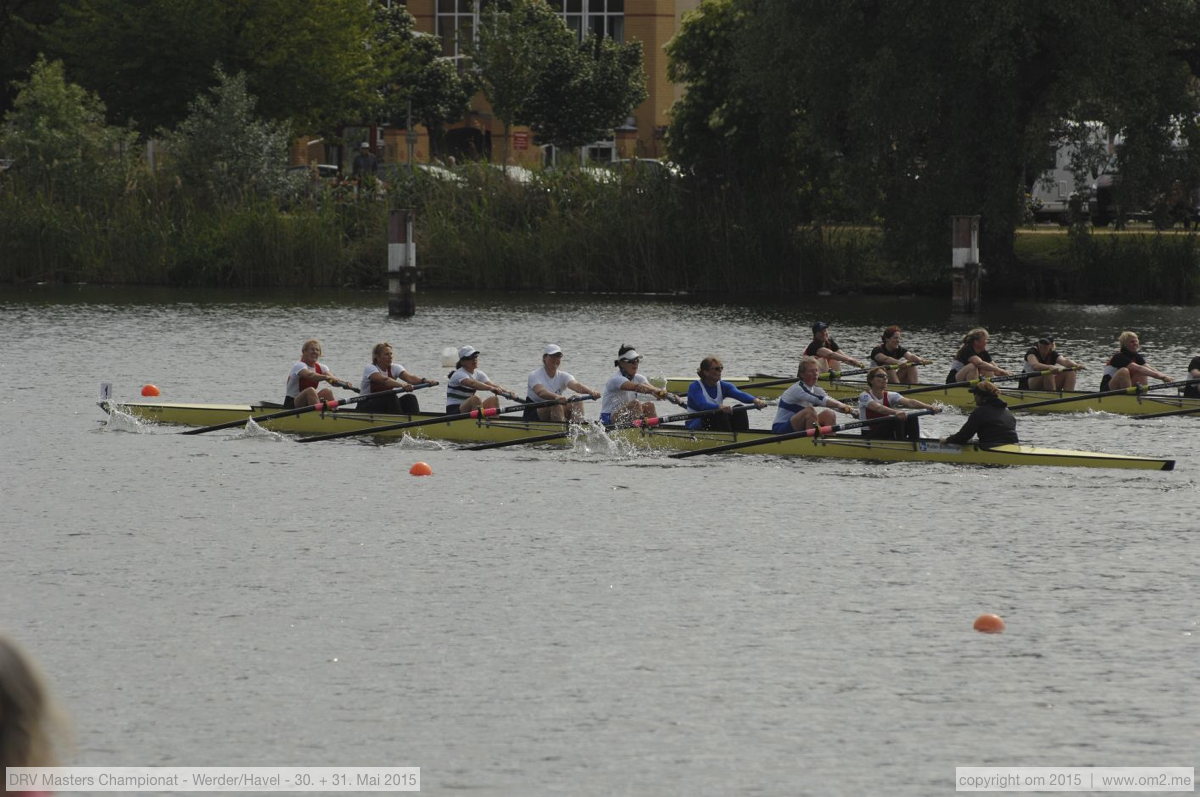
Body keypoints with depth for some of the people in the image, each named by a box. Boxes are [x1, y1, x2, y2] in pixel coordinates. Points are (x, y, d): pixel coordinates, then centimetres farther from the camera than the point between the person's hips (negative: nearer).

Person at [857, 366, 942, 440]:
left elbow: (909, 402, -14)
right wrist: (895, 412, -52)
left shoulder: (890, 396, 3)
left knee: (912, 418, -15)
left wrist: (930, 407, -32)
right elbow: (877, 407, -33)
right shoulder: (865, 396, -11)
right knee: (898, 419, -28)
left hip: (887, 435, 6)